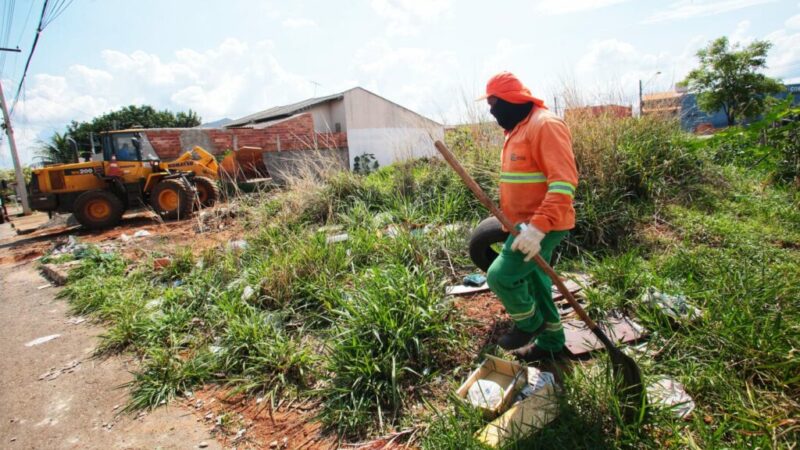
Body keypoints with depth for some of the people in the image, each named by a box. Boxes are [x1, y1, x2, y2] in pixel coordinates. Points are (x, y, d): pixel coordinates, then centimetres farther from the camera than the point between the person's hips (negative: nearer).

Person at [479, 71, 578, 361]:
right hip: (525, 225, 10)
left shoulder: (545, 125, -17)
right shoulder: (517, 128, 14)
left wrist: (538, 227, -33)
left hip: (543, 226, -10)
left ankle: (529, 324, 15)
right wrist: (512, 218, 19)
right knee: (533, 281, 17)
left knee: (500, 276, -13)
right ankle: (551, 341, 36)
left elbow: (564, 182, -26)